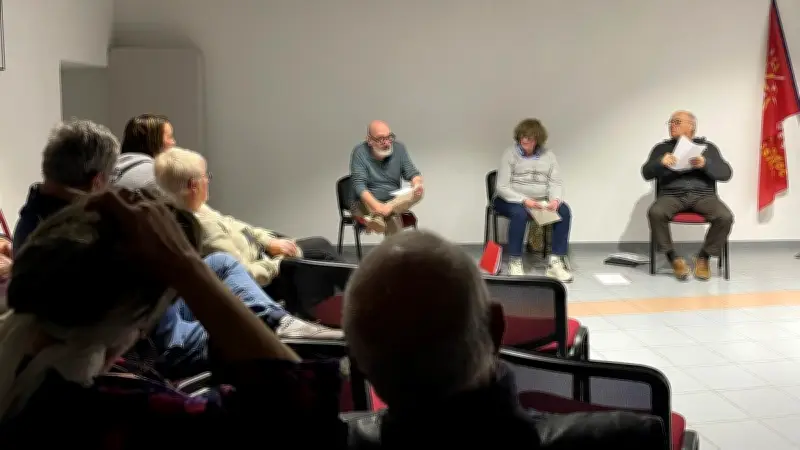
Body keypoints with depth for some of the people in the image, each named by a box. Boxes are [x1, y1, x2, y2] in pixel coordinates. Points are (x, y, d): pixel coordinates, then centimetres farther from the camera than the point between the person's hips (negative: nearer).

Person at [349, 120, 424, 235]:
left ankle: (376, 217, -44)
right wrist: (376, 205, -37)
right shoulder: (360, 152, -12)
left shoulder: (399, 148, -1)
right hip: (366, 203, -3)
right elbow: (359, 185, -20)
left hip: (393, 201, 4)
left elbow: (413, 173, 4)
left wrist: (417, 184, -22)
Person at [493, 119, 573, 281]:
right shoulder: (509, 154, -6)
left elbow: (556, 184, 4)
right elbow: (502, 187, -12)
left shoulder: (548, 155, 6)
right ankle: (515, 264, -26)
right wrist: (524, 201, -27)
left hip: (541, 202, 4)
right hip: (511, 200, -4)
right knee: (520, 213, -37)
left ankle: (556, 262, -22)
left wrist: (556, 200, -20)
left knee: (564, 211, -23)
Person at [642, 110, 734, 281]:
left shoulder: (707, 146, 17)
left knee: (725, 217, -29)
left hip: (703, 195, 0)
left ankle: (703, 257, -7)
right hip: (672, 195, 0)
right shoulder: (661, 148, 18)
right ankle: (673, 258, -18)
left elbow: (726, 173, 7)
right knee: (655, 212, -34)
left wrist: (705, 164, -12)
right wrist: (661, 163, -16)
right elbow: (646, 173, 5)